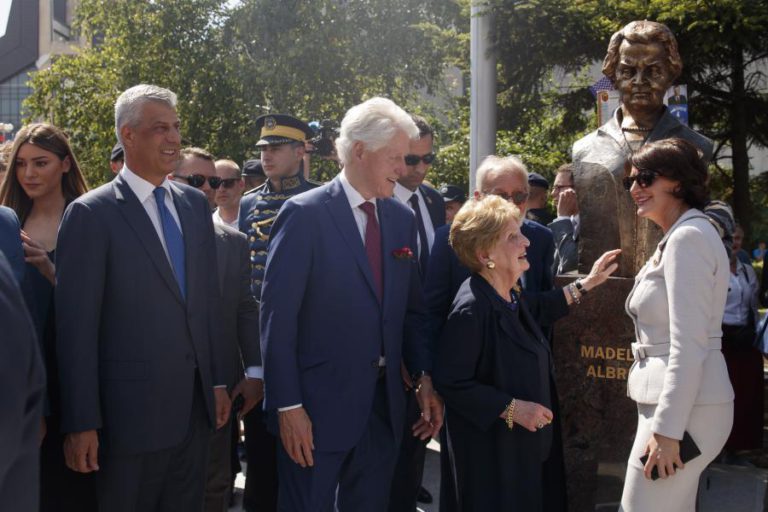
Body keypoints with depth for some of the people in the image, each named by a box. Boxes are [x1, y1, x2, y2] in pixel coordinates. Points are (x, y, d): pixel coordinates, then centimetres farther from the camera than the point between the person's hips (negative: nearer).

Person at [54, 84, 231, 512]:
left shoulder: (196, 204, 8)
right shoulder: (92, 214, -10)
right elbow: (76, 327, -12)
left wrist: (218, 381, 11)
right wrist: (81, 424, -13)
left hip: (197, 408, 6)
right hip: (131, 412, -5)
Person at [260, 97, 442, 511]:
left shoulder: (402, 218, 8)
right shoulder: (305, 214, -11)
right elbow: (277, 315, -14)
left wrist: (424, 378, 2)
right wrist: (288, 406, -16)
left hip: (384, 404, 6)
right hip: (318, 404, -6)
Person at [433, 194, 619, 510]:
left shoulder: (510, 297, 4)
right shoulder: (471, 309, -24)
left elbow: (532, 316, 26)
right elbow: (450, 382, -24)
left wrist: (585, 285, 24)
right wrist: (512, 408, -23)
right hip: (491, 452, -9)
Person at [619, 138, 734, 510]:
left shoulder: (687, 237, -15)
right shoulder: (679, 236, 16)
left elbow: (688, 346, -21)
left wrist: (666, 428, -22)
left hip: (682, 407, -10)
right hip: (677, 404, 10)